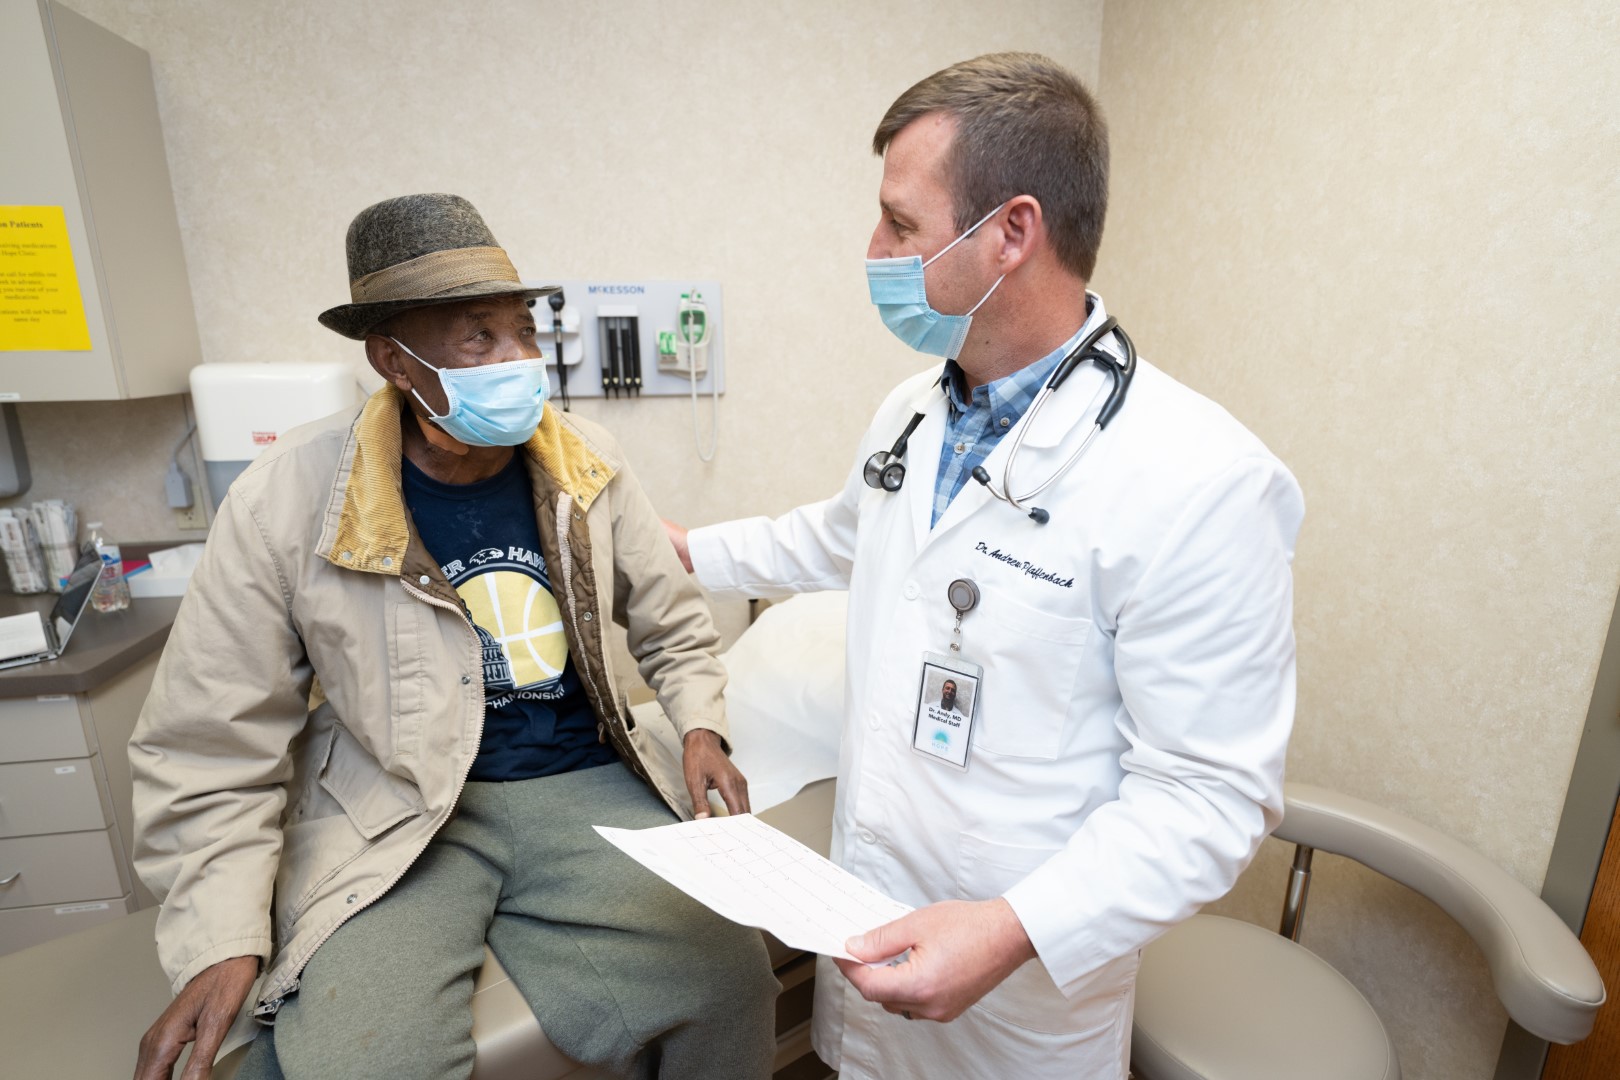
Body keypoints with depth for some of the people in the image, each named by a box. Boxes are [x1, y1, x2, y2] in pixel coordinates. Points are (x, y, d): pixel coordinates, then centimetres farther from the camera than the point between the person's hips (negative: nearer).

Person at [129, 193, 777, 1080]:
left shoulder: (587, 467, -3)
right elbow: (209, 751, -4)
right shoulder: (285, 500, -11)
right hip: (392, 816, -1)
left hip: (583, 784, 2)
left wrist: (701, 726, -6)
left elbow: (674, 629, 9)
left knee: (730, 989, -14)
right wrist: (224, 941, -9)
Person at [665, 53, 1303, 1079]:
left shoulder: (1201, 483, -25)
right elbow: (838, 536, 18)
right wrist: (691, 549, 24)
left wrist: (1016, 932, -30)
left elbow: (1211, 790, -21)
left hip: (1034, 957, -6)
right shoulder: (913, 412, 0)